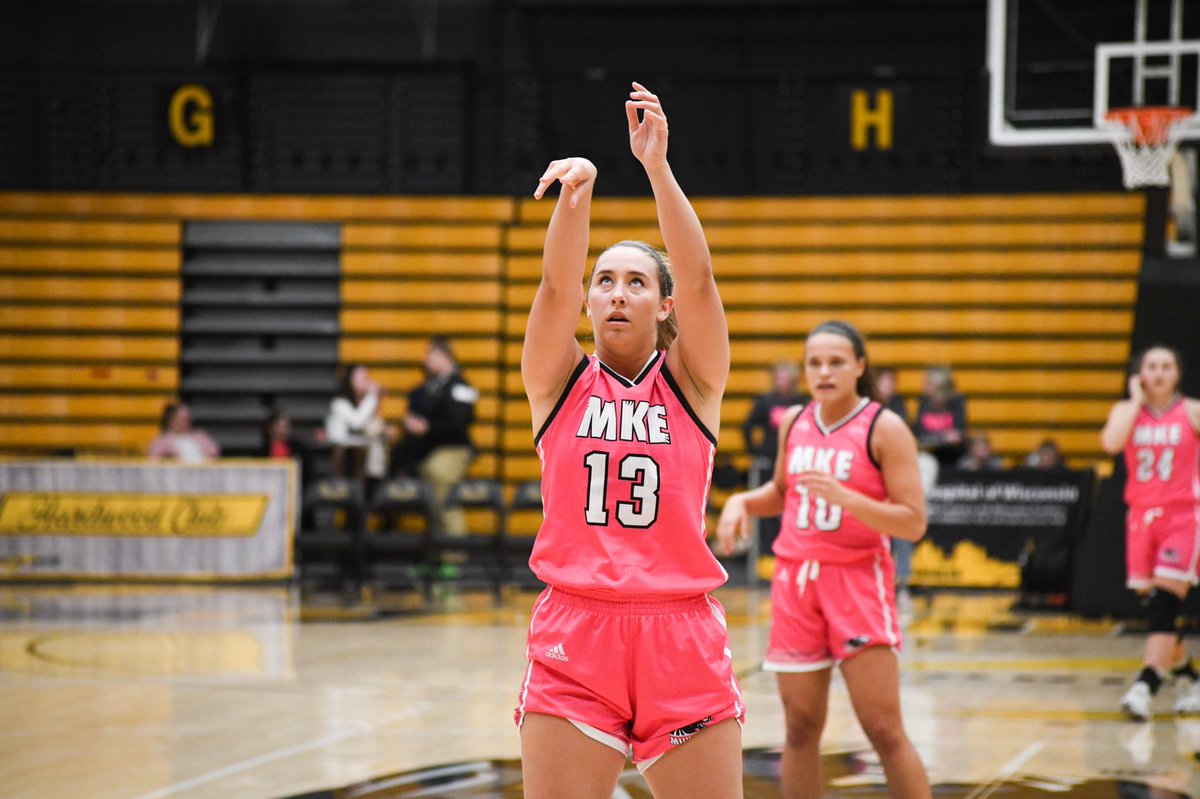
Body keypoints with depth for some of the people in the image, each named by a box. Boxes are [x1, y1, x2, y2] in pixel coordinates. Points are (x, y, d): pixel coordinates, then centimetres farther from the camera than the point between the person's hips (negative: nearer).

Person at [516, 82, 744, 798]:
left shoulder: (693, 381, 7)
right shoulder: (559, 381, 8)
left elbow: (699, 278, -8)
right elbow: (555, 284, -9)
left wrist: (657, 165, -17)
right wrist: (578, 194, -26)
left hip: (681, 636, 0)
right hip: (573, 639, 0)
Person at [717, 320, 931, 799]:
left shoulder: (884, 428, -8)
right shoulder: (794, 422, 8)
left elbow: (913, 523, -13)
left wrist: (843, 496, -25)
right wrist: (742, 502, 5)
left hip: (857, 582, -5)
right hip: (795, 580, 5)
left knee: (883, 728, -9)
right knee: (801, 728, 7)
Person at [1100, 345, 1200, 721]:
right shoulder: (1126, 410, 6)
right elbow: (1111, 443, -15)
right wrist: (1137, 400, -8)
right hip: (1142, 516, 4)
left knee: (1164, 602, -16)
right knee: (1151, 603, 7)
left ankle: (1145, 688, -23)